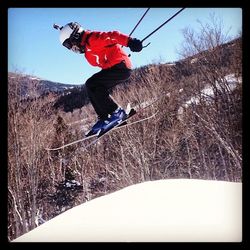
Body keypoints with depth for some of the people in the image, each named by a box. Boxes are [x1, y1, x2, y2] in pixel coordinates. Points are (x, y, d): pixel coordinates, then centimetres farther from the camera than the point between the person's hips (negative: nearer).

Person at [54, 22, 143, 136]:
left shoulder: (92, 39, -13)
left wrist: (130, 41, -34)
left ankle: (117, 113, -17)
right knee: (93, 89, 11)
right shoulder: (88, 51, 18)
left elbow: (113, 36, -24)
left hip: (120, 66, -10)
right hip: (113, 68, 10)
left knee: (91, 85, -17)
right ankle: (104, 118, 8)